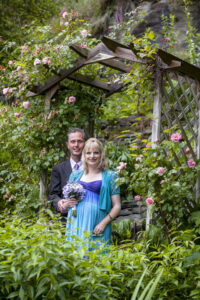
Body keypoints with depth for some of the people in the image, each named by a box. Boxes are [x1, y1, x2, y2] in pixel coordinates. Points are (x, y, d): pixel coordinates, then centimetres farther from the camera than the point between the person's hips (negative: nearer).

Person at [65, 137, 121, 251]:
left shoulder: (110, 176, 8)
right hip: (76, 226, 3)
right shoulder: (75, 175, 17)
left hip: (97, 227, -3)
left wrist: (104, 223, -10)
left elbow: (117, 206, 3)